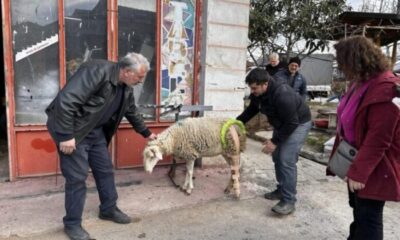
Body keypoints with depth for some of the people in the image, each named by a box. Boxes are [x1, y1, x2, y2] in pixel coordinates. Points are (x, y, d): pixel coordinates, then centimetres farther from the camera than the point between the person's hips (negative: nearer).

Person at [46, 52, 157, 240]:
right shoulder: (98, 71, -27)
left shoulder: (126, 87, 2)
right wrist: (66, 135, -29)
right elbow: (66, 100, -31)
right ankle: (72, 224, 14)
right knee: (77, 177, -4)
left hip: (95, 131, 8)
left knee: (105, 170, 12)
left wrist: (146, 133, 25)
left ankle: (109, 209, 31)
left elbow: (132, 112, 19)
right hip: (73, 130, -8)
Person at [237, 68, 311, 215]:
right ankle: (282, 190, 27)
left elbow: (292, 123, -31)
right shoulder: (257, 94, -11)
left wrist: (275, 141, -28)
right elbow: (251, 110, 7)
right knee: (277, 157, 12)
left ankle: (289, 201, -7)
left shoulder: (282, 95, -36)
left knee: (287, 161, -15)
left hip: (298, 124, -9)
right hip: (281, 124, 9)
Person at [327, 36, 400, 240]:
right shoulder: (362, 83, 6)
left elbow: (378, 140, -27)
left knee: (368, 217, 4)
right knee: (358, 209, 24)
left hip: (374, 168, -9)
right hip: (357, 161, 9)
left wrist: (359, 172, -23)